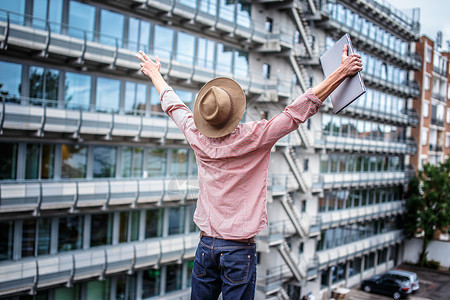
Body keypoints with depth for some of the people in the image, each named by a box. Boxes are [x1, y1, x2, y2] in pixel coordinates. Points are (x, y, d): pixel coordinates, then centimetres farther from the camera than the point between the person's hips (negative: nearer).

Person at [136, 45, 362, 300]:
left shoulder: (199, 139, -4)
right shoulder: (254, 137, -15)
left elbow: (173, 105, 13)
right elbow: (300, 110, -14)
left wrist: (155, 73, 31)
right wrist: (342, 72, -10)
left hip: (206, 246, 4)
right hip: (239, 249, -4)